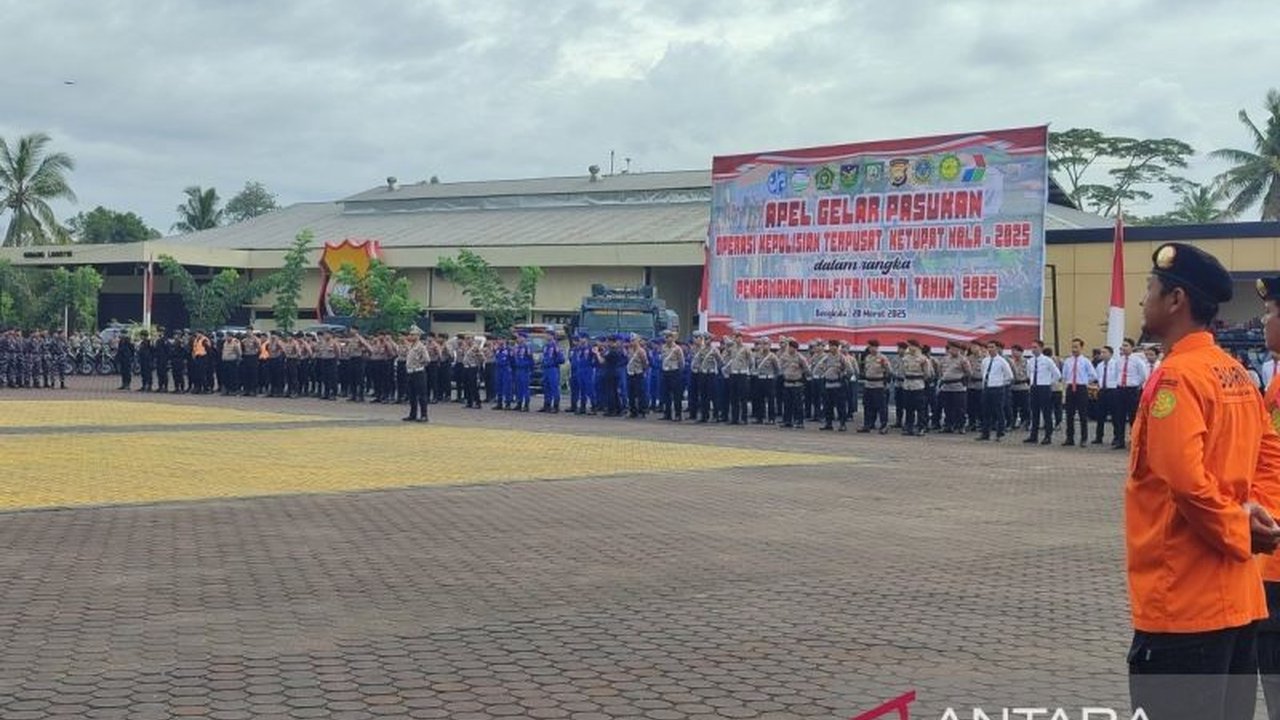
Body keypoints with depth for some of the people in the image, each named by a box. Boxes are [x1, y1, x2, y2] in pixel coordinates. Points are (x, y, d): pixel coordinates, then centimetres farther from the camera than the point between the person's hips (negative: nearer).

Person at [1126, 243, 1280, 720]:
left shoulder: (1176, 376, -16)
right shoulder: (1236, 374, 12)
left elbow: (1186, 480, -24)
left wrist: (1240, 533, -10)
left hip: (1183, 603, -9)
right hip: (1236, 597, 9)